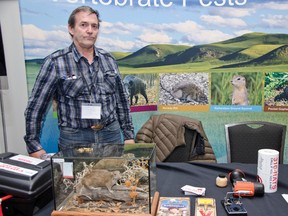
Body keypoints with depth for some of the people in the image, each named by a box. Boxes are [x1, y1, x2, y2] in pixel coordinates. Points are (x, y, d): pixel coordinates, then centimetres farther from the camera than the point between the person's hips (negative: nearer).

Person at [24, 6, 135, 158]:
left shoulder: (108, 59, 5)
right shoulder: (55, 62, -8)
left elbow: (121, 100, 11)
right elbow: (35, 107, -4)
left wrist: (129, 135, 9)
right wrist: (34, 146, -3)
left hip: (111, 134, 4)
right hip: (74, 139, -3)